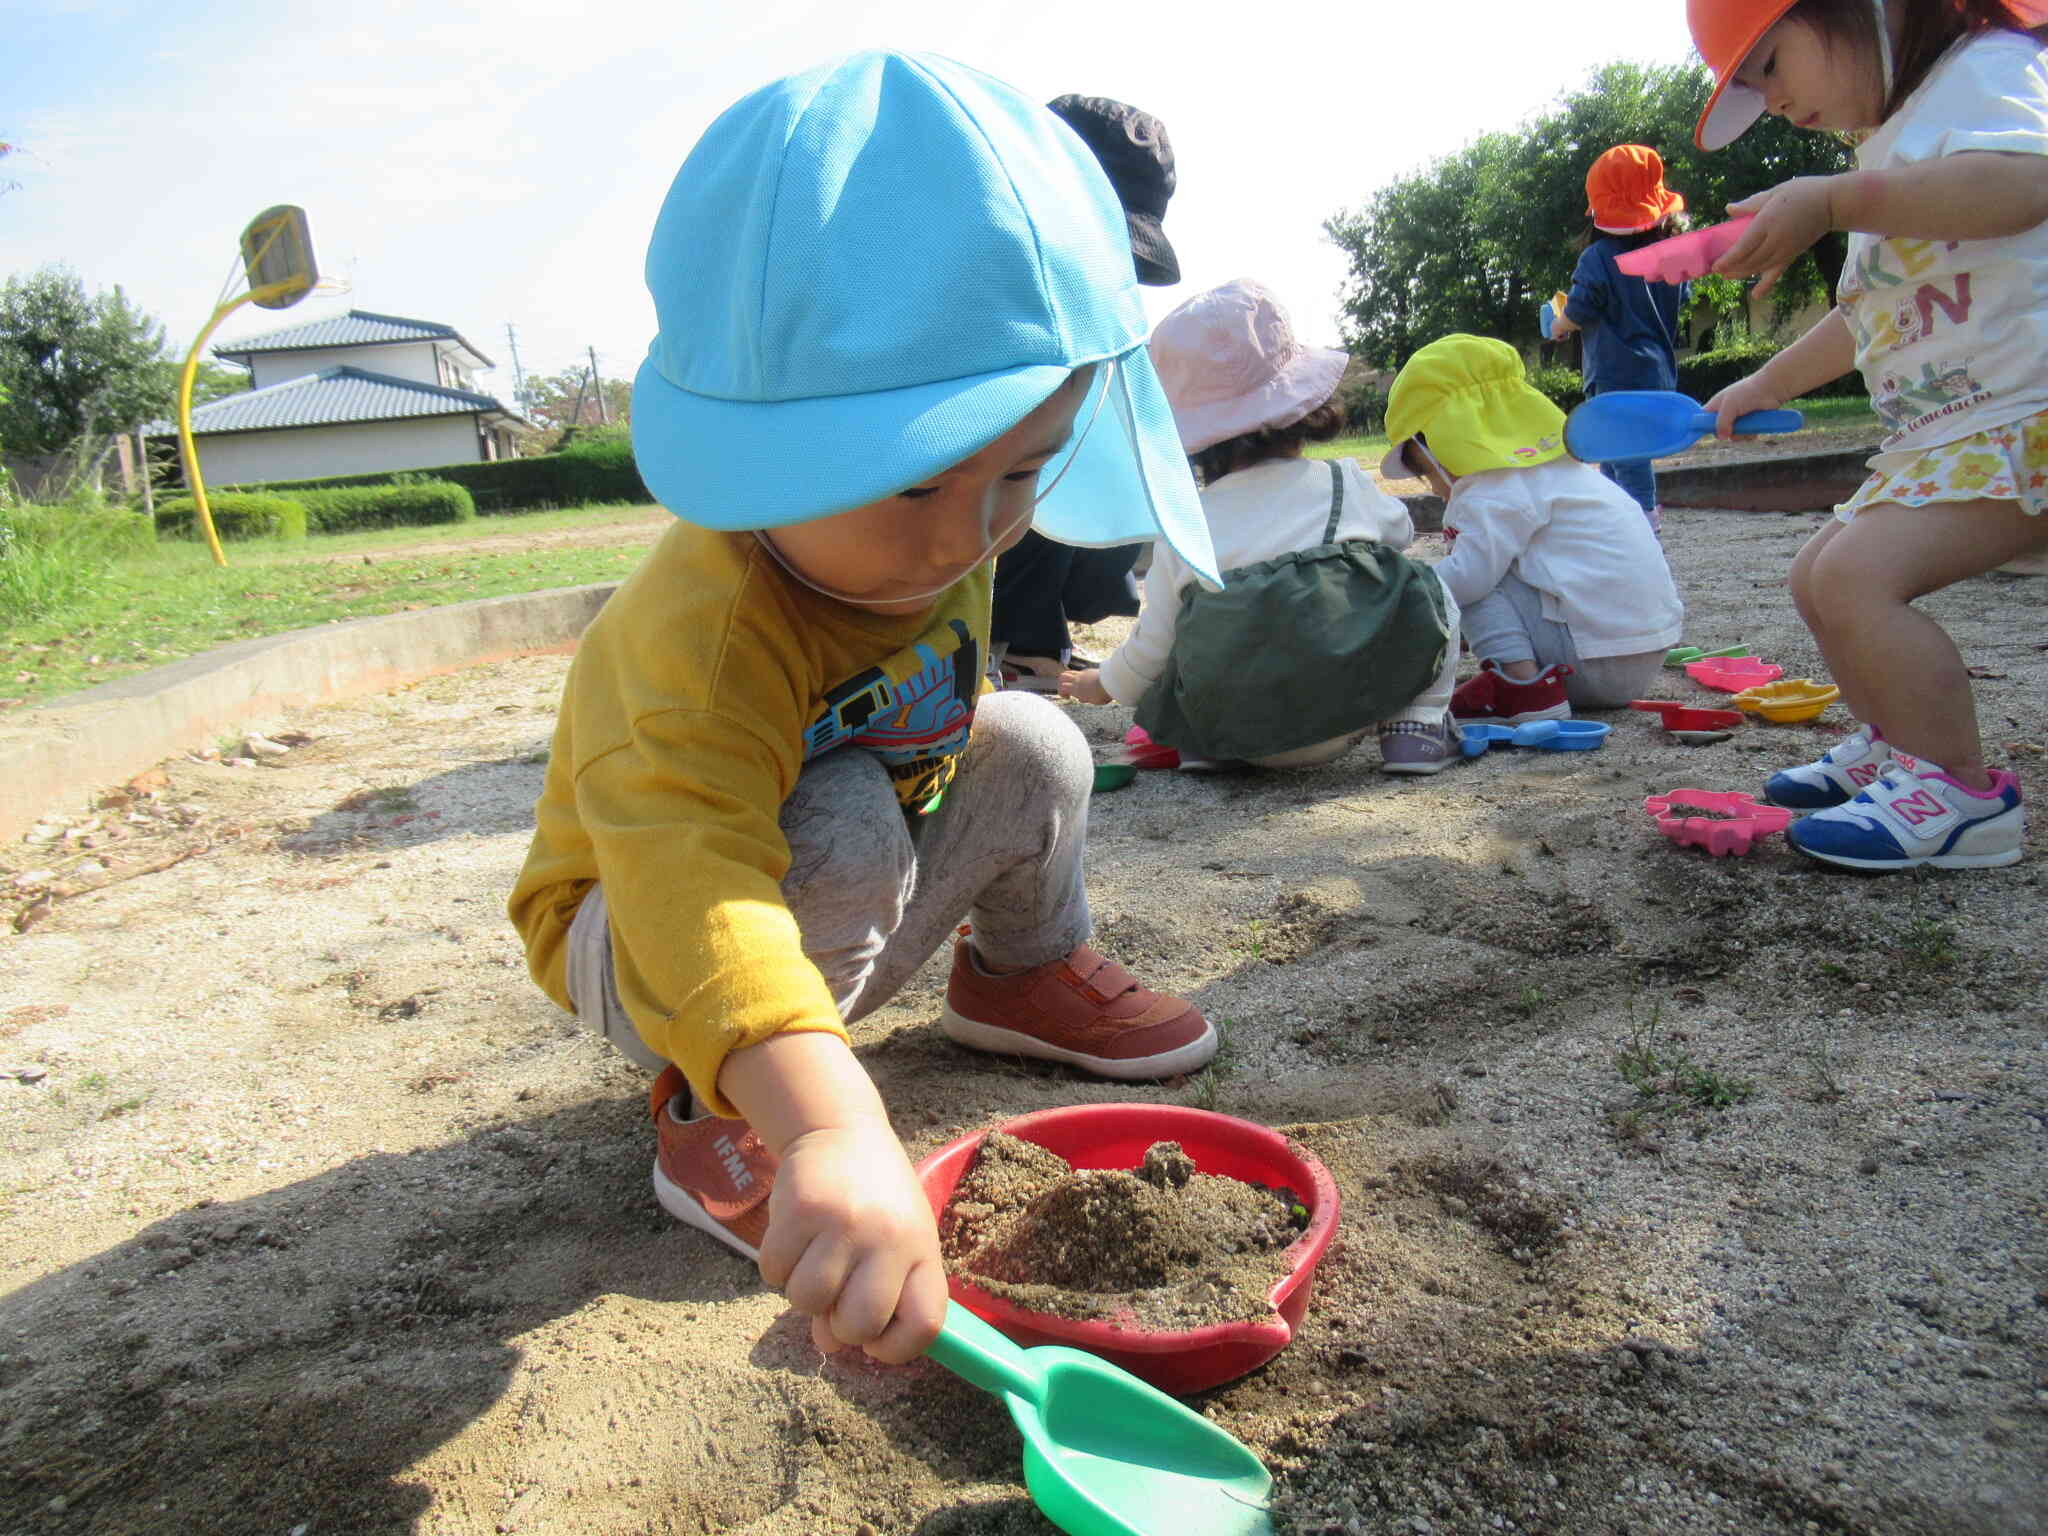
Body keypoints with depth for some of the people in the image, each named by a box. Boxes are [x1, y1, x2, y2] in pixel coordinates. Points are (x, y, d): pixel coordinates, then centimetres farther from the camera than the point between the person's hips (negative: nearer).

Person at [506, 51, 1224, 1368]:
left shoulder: (929, 546, -15)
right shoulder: (705, 631, -42)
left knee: (1032, 749, -3)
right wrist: (834, 1124, -71)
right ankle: (717, 1118, -12)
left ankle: (1025, 976, 22)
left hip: (846, 919, 7)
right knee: (842, 830, -34)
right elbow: (688, 888, -59)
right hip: (647, 952, -7)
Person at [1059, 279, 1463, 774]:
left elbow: (1152, 646, 10)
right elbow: (1399, 533, 28)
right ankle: (1416, 726, 7)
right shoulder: (1348, 485, 4)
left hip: (1239, 734, 2)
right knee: (1424, 588, 17)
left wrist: (1104, 685, 32)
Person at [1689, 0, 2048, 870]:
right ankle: (1897, 747, 29)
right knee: (1816, 576, 14)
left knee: (1855, 574, -24)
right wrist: (1766, 385, 32)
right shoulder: (1890, 140, 20)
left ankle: (1963, 795, -12)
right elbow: (1870, 316, 30)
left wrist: (1835, 201, -33)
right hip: (1945, 432, 10)